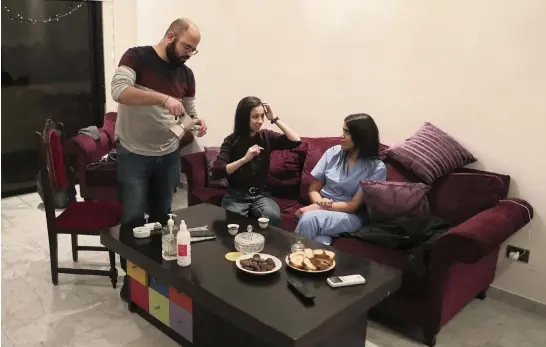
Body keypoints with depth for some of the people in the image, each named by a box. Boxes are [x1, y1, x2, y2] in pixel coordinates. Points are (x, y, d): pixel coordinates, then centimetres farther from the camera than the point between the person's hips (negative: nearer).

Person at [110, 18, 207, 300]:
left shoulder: (186, 74, 5)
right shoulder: (136, 57, -10)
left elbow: (189, 114, 13)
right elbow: (119, 91, -26)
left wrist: (196, 123, -11)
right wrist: (163, 98, -36)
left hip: (169, 155, 5)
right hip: (133, 155, -5)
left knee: (162, 217, 15)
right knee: (133, 219, -1)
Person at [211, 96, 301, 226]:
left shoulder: (266, 136, 3)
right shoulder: (231, 141, -5)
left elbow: (296, 141, -9)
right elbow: (216, 172, -16)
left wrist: (275, 119, -9)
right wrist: (245, 158, -25)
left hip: (261, 195, 2)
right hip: (236, 196, -1)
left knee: (273, 217, -28)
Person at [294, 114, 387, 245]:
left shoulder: (377, 168, -7)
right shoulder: (333, 153, 3)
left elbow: (354, 205, -11)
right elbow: (313, 188, 8)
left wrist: (316, 208, -19)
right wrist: (320, 202, -16)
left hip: (350, 216, -2)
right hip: (322, 209, 2)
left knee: (309, 219, -33)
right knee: (320, 242, -36)